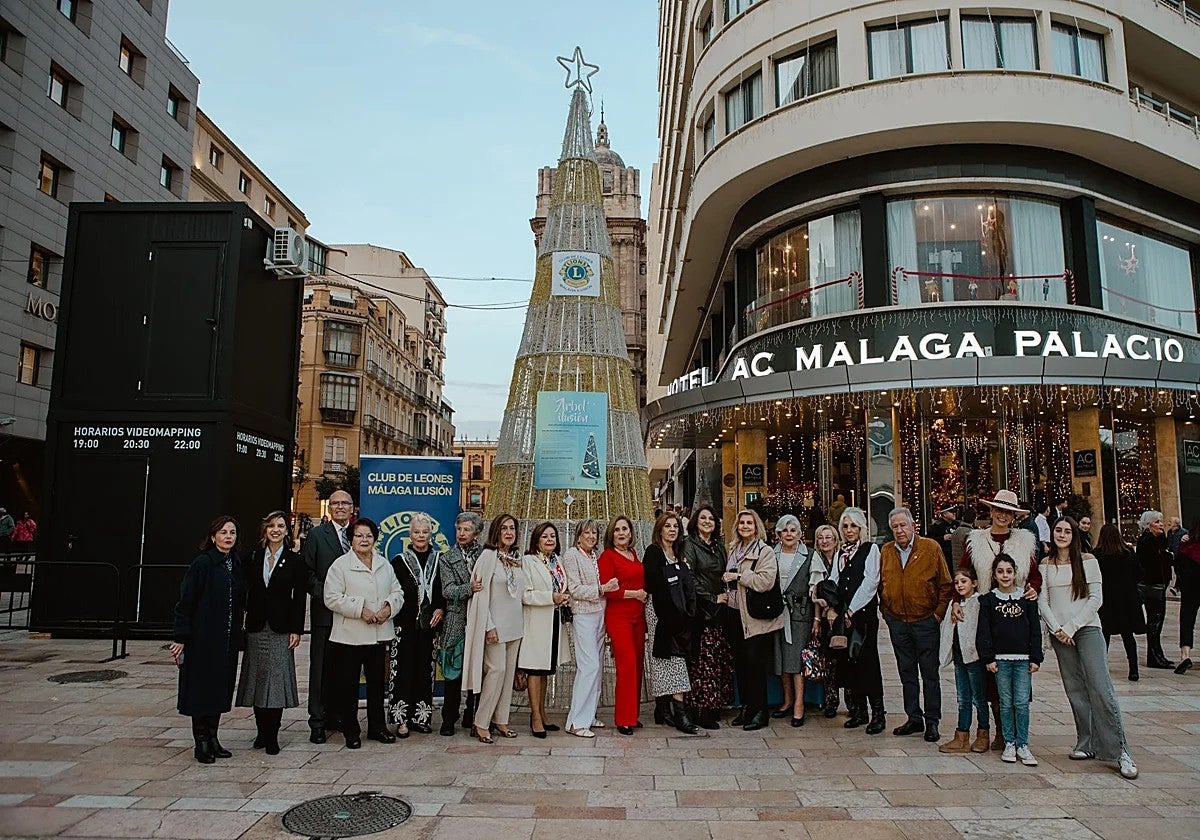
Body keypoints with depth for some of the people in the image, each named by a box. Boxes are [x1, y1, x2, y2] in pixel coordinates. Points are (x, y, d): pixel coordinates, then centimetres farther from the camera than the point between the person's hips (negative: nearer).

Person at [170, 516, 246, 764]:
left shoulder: (236, 565, 8)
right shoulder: (202, 563, -11)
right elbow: (186, 601, -12)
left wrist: (237, 633, 10)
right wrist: (180, 636, -15)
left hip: (228, 639, 6)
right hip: (203, 637, -6)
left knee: (221, 688, 11)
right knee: (201, 687, 2)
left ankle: (213, 738, 22)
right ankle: (201, 742, 12)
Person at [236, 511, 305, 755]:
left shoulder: (294, 560, 0)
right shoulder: (254, 558, 8)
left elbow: (299, 597, -2)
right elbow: (247, 591, 7)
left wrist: (296, 629, -7)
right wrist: (244, 622, 0)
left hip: (281, 629, -3)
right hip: (256, 627, 3)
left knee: (276, 680, -4)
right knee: (257, 678, 7)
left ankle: (272, 736, 3)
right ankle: (262, 731, 19)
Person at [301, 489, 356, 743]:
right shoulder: (316, 535, 1)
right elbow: (308, 573, -4)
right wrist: (326, 595, -13)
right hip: (324, 611, -3)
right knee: (320, 667, 3)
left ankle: (336, 716, 23)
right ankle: (317, 722, 10)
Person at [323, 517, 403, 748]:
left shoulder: (384, 564, 11)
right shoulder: (340, 565, -4)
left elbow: (397, 592, 13)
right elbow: (332, 598, -11)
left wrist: (390, 607, -7)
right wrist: (360, 609, -17)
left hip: (379, 635, 4)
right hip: (350, 636, -4)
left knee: (377, 683, 13)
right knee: (348, 685, 4)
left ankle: (377, 727, 24)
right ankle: (351, 731, 17)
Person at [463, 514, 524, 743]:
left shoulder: (517, 557, 10)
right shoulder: (488, 555, -9)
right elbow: (481, 593, -12)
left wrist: (522, 622, 12)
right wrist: (489, 626, -15)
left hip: (516, 625, 7)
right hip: (496, 625, -7)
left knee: (509, 672, 9)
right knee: (497, 669, -9)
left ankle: (500, 720, 18)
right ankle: (481, 723, 2)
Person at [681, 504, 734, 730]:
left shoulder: (719, 545, 16)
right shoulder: (690, 544, -5)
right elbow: (689, 578, -12)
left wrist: (725, 595, 5)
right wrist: (712, 599, -10)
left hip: (718, 608, 7)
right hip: (700, 610, -7)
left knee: (720, 657, 7)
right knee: (703, 659, -7)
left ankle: (715, 704, 16)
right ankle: (702, 710, -1)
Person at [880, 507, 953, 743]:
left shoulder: (931, 548, -6)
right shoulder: (886, 551, 5)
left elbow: (945, 584, -2)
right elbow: (881, 584, 15)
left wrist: (939, 613, -7)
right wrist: (885, 610, 8)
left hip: (926, 622, -4)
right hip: (897, 623, 4)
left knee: (930, 673, 4)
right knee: (907, 673, 12)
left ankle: (932, 722, 13)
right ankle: (914, 719, 22)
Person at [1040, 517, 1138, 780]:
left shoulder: (1087, 561, 1)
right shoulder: (1046, 565, 7)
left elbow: (1095, 599, -3)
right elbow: (1042, 601, 6)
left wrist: (1071, 627, -9)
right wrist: (1057, 629, -6)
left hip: (1087, 629, -2)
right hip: (1059, 633, 3)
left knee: (1100, 687, -10)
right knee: (1075, 689, 5)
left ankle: (1119, 750, -6)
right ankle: (1087, 743, 13)